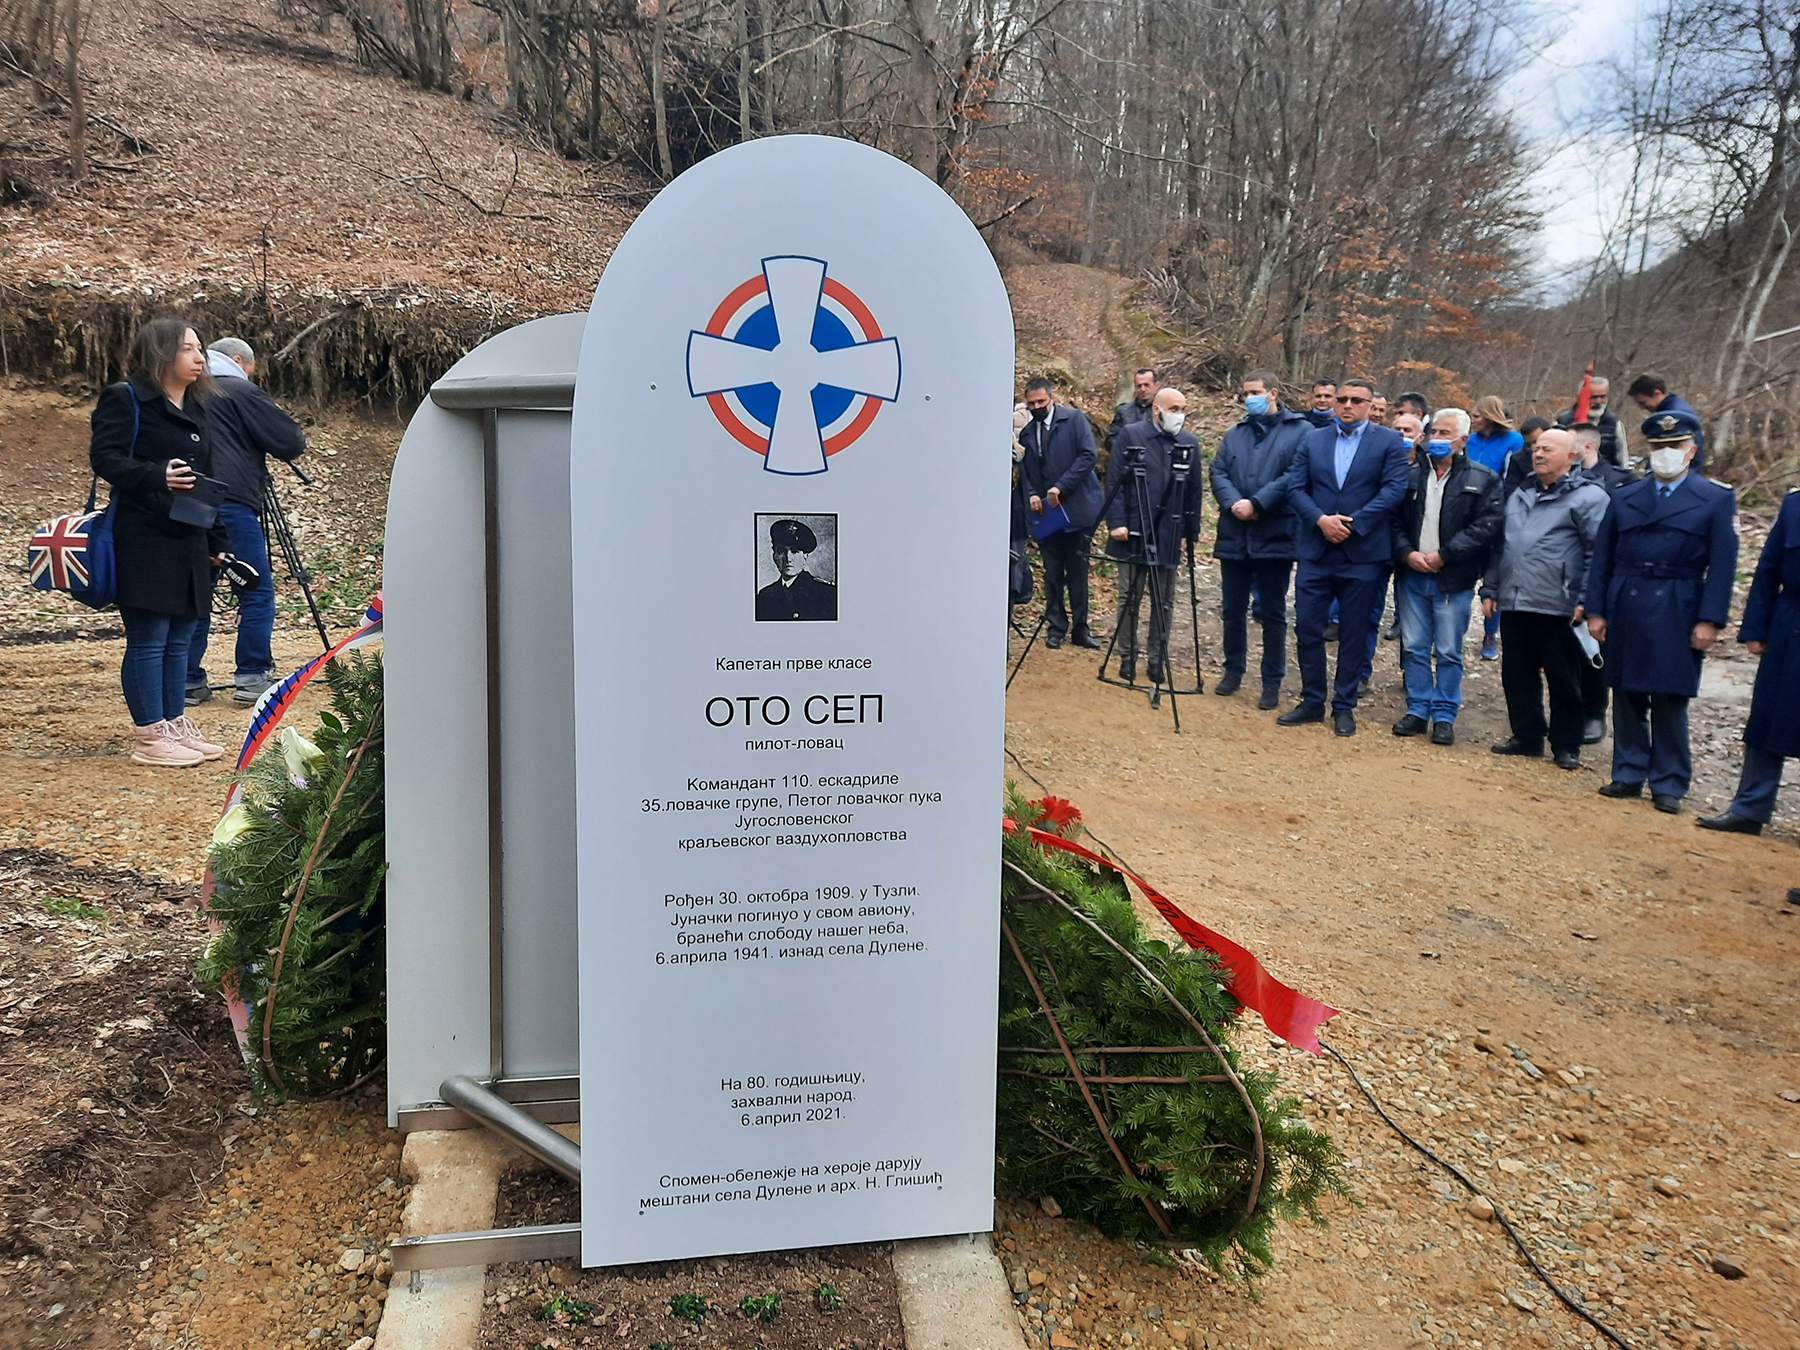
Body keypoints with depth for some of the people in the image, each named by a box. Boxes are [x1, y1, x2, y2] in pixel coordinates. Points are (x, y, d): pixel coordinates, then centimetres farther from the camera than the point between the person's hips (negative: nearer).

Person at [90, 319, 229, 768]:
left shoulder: (196, 408, 19)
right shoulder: (124, 399, -4)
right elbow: (104, 456, -14)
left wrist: (216, 542, 18)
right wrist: (157, 476, -28)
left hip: (189, 544, 8)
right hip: (143, 542, -8)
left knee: (179, 639, 11)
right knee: (148, 641, -4)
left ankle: (176, 725, 20)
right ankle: (149, 737, 2)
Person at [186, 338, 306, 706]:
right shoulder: (241, 392, 0)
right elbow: (290, 442, -3)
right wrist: (298, 439, 19)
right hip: (230, 505, -7)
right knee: (257, 593, 0)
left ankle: (188, 681, 12)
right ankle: (252, 677, -2)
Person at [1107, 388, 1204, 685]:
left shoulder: (1190, 443, 7)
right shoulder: (1131, 435, -1)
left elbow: (1194, 491, 9)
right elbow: (1114, 481, -3)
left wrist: (1191, 532, 5)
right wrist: (1116, 522, -10)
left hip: (1169, 535, 2)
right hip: (1133, 532, -2)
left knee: (1164, 602, 7)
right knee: (1130, 597, 5)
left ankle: (1157, 658, 17)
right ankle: (1127, 656, 17)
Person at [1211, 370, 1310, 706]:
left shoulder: (1300, 431, -1)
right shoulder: (1234, 434, 16)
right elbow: (1218, 472, 5)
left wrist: (1257, 503, -19)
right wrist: (1233, 503, -13)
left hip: (1275, 537, -4)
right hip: (1233, 535, 5)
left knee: (1272, 613, 4)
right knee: (1231, 609, 11)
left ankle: (1272, 682, 13)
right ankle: (1233, 670, 27)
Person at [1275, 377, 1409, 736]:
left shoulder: (1389, 442, 1)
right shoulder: (1313, 439, 9)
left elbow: (1394, 489, -8)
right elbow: (1294, 486, 2)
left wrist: (1353, 523, -16)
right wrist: (1320, 520, -13)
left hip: (1363, 553, -2)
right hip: (1315, 550, 2)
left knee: (1354, 634, 5)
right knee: (1307, 628, 3)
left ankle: (1344, 707, 16)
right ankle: (1312, 701, 17)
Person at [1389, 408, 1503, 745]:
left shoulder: (1482, 480, -1)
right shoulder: (1411, 475, 9)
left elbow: (1487, 526, -10)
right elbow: (1395, 520, 8)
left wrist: (1444, 555, -15)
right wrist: (1406, 553, -9)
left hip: (1453, 580, -3)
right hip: (1412, 576, 3)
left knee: (1448, 652, 3)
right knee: (1414, 648, 8)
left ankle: (1444, 716, 12)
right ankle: (1418, 711, 18)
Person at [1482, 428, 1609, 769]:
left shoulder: (1588, 497, -4)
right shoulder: (1520, 496, 18)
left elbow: (1599, 553, -10)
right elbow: (1500, 546, 22)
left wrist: (1585, 600, -15)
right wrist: (1490, 590, 17)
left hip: (1557, 607, -6)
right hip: (1513, 603, 6)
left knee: (1563, 680, 3)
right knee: (1517, 674, 11)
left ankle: (1566, 746, 13)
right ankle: (1526, 736, 23)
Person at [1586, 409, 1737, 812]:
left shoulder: (1717, 499, 3)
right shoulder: (1624, 498, 11)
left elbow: (1722, 566, -2)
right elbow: (1603, 558, 10)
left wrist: (1710, 620, -9)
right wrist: (1596, 610, 3)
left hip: (1676, 618, -3)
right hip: (1625, 613, 3)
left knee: (1670, 701, 1)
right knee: (1627, 698, 8)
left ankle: (1668, 785, 10)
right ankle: (1629, 774, 19)